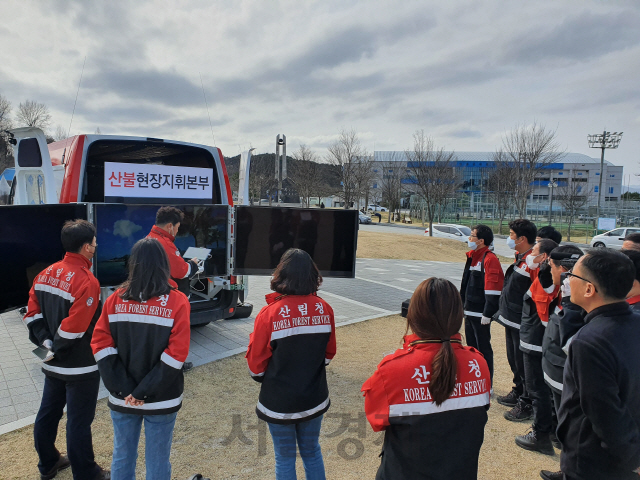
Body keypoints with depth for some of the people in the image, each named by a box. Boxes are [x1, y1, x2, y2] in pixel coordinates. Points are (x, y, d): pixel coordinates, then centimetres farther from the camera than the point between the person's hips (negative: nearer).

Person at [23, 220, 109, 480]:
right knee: (79, 422, 5)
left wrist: (46, 342, -1)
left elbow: (33, 314, 2)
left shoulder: (46, 274, 1)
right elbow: (74, 329, -26)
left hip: (52, 365, 8)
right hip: (81, 367, -8)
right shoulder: (87, 282, -24)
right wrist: (57, 348, -10)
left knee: (48, 413, 22)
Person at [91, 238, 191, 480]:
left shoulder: (116, 299, -4)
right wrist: (145, 392, -12)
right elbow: (176, 354, -17)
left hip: (121, 399, 3)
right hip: (161, 401, -3)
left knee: (122, 456, 19)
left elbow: (101, 345, -7)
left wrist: (122, 388, -8)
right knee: (157, 460, 12)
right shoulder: (177, 301, -13)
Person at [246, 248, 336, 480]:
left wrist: (265, 379, 9)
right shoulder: (325, 309, -10)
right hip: (315, 399, 3)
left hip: (279, 402, -3)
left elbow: (256, 364, -11)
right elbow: (329, 354, 4)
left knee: (285, 458, 16)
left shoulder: (270, 313, -21)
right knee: (312, 452, 23)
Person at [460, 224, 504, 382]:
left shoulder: (490, 259, -16)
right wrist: (463, 305, 21)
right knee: (471, 346, 18)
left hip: (481, 314, -9)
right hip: (469, 311, 9)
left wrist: (487, 314, -22)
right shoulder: (472, 257, 13)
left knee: (483, 348, 2)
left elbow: (492, 290, -21)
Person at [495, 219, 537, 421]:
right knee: (513, 360, 23)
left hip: (522, 323, -10)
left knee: (523, 364, 3)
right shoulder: (519, 258, 9)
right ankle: (517, 393, 40)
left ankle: (526, 405, 18)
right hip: (511, 319, 10)